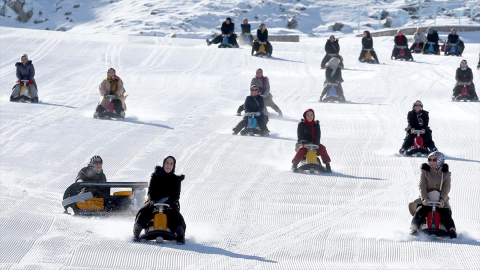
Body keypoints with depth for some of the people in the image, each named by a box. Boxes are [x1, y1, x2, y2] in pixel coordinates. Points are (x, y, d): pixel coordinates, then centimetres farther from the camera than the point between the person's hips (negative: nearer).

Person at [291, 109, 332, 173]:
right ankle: (294, 165, -28)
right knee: (301, 149, -35)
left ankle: (327, 165, -18)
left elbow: (318, 136, -3)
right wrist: (303, 143, -28)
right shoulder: (301, 124, 2)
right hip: (303, 144, -2)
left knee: (322, 148, -24)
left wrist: (316, 144, -22)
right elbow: (300, 136, -9)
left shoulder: (316, 125, 9)